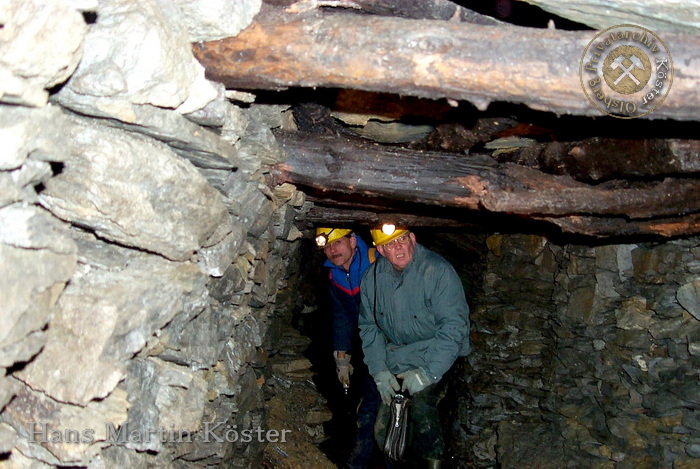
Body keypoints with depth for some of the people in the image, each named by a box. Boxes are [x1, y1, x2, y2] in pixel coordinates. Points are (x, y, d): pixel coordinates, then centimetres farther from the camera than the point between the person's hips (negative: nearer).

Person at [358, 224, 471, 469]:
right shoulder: (372, 277, -3)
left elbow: (454, 325, -22)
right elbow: (369, 326, 4)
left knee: (422, 406, -27)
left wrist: (427, 372, -26)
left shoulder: (438, 271, -20)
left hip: (431, 354, -4)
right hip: (392, 354, 5)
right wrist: (379, 370, -7)